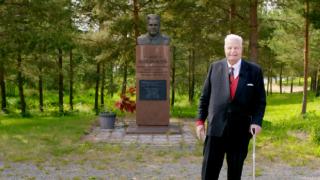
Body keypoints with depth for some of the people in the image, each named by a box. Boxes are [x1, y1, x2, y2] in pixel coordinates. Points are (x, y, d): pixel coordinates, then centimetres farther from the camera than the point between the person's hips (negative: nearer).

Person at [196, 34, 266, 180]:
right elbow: (205, 97, 7)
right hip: (216, 127, 0)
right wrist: (200, 120, 1)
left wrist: (257, 121, -11)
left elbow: (260, 101, 3)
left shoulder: (254, 71, 1)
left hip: (240, 129, 0)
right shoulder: (215, 67, 4)